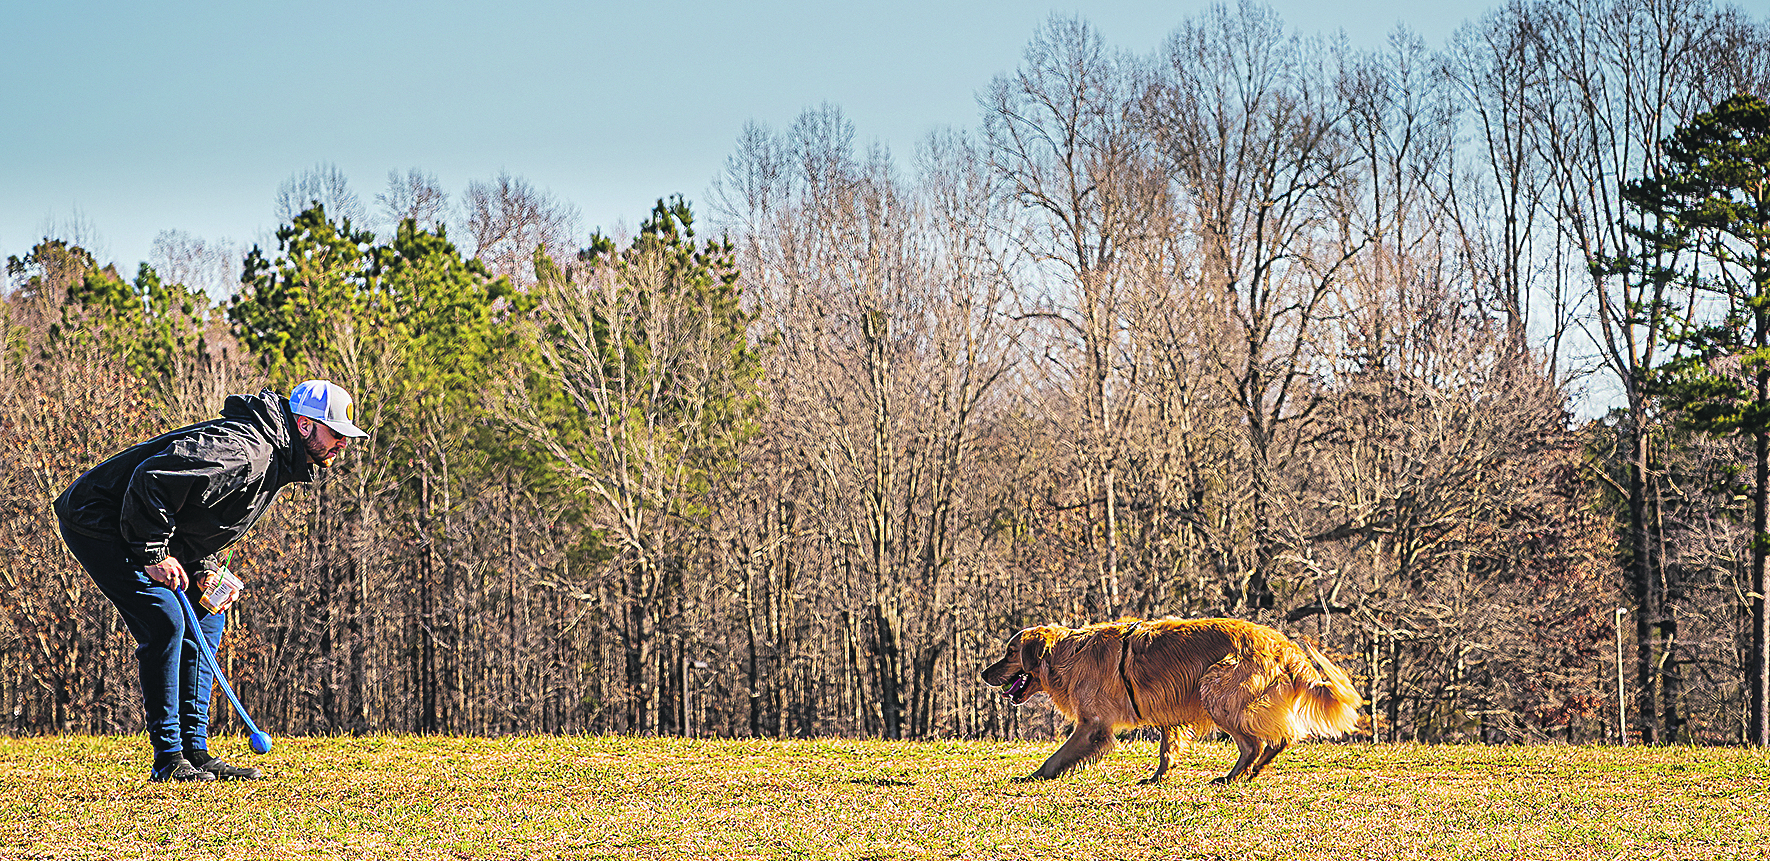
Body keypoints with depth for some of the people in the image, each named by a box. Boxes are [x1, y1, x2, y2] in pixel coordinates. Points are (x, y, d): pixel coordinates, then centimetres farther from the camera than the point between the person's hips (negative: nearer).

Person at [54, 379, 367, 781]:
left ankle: (194, 750, 9)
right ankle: (168, 759, -13)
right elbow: (152, 478, -32)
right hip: (95, 520, -11)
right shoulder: (244, 450, -27)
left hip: (148, 529, 11)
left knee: (207, 617, 8)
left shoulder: (276, 460, 7)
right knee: (165, 621, -19)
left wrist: (205, 566, 2)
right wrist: (154, 555, -23)